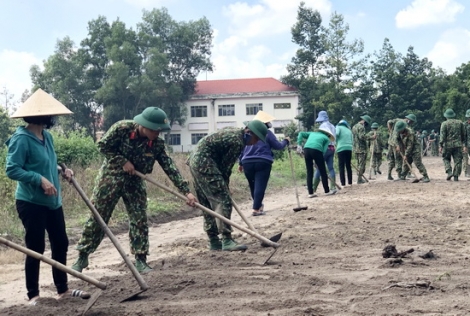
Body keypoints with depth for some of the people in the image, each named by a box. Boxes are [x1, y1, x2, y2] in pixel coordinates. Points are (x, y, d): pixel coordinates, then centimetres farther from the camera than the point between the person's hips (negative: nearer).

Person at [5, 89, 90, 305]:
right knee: (36, 248, -1)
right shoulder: (22, 139, -18)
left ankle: (62, 289, 26)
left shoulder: (47, 136, 8)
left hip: (52, 201, 9)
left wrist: (60, 171, 4)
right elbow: (12, 170, -21)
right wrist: (40, 179, -25)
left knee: (60, 244, 13)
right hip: (31, 203, -9)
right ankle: (33, 295, 13)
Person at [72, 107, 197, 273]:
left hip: (134, 182, 3)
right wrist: (123, 161, -20)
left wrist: (186, 191, -19)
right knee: (97, 217, 2)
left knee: (140, 220, -2)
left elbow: (170, 168, -13)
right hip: (111, 177, -3)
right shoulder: (122, 128, -22)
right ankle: (82, 256, 15)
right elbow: (103, 145, -12)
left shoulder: (157, 144, -12)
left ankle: (140, 260, 8)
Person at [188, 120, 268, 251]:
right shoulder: (237, 142, -14)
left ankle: (214, 241, 17)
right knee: (222, 201, -11)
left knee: (207, 204, 12)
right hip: (204, 163, -11)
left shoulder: (232, 132, 17)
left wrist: (224, 185, 15)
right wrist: (225, 185, 2)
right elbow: (225, 166, -10)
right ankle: (226, 240, -14)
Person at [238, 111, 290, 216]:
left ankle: (258, 205, 36)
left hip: (247, 163, 5)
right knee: (260, 186, -6)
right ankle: (256, 209, -12)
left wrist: (241, 163, 20)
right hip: (263, 163, -5)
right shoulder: (267, 133, 0)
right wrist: (285, 141, 24)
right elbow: (278, 146, 4)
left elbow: (242, 148, 14)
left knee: (252, 186, 19)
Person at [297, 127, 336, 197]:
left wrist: (299, 144, 11)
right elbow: (324, 150, 6)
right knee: (323, 172, 9)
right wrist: (318, 162, 7)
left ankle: (310, 193, 8)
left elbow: (301, 134, 20)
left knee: (309, 173, 9)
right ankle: (327, 191, 16)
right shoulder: (326, 139, 21)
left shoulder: (312, 133, 33)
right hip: (316, 150, -4)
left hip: (306, 149, 4)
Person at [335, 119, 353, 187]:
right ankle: (350, 183, 13)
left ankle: (343, 184, -10)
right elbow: (351, 141, 17)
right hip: (349, 148, 5)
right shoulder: (349, 130, 22)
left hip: (341, 148, -5)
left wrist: (337, 143, 3)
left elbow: (337, 134, -11)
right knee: (348, 166, 12)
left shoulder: (338, 127, 8)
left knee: (341, 167, -5)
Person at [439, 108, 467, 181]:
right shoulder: (460, 123, 9)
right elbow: (464, 135, 11)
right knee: (457, 160, 6)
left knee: (446, 159, 14)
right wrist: (464, 145, 15)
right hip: (458, 145, 2)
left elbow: (442, 136, -9)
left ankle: (449, 172, -5)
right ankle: (456, 176, 3)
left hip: (448, 145, -2)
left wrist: (440, 146, -7)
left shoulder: (444, 124, -3)